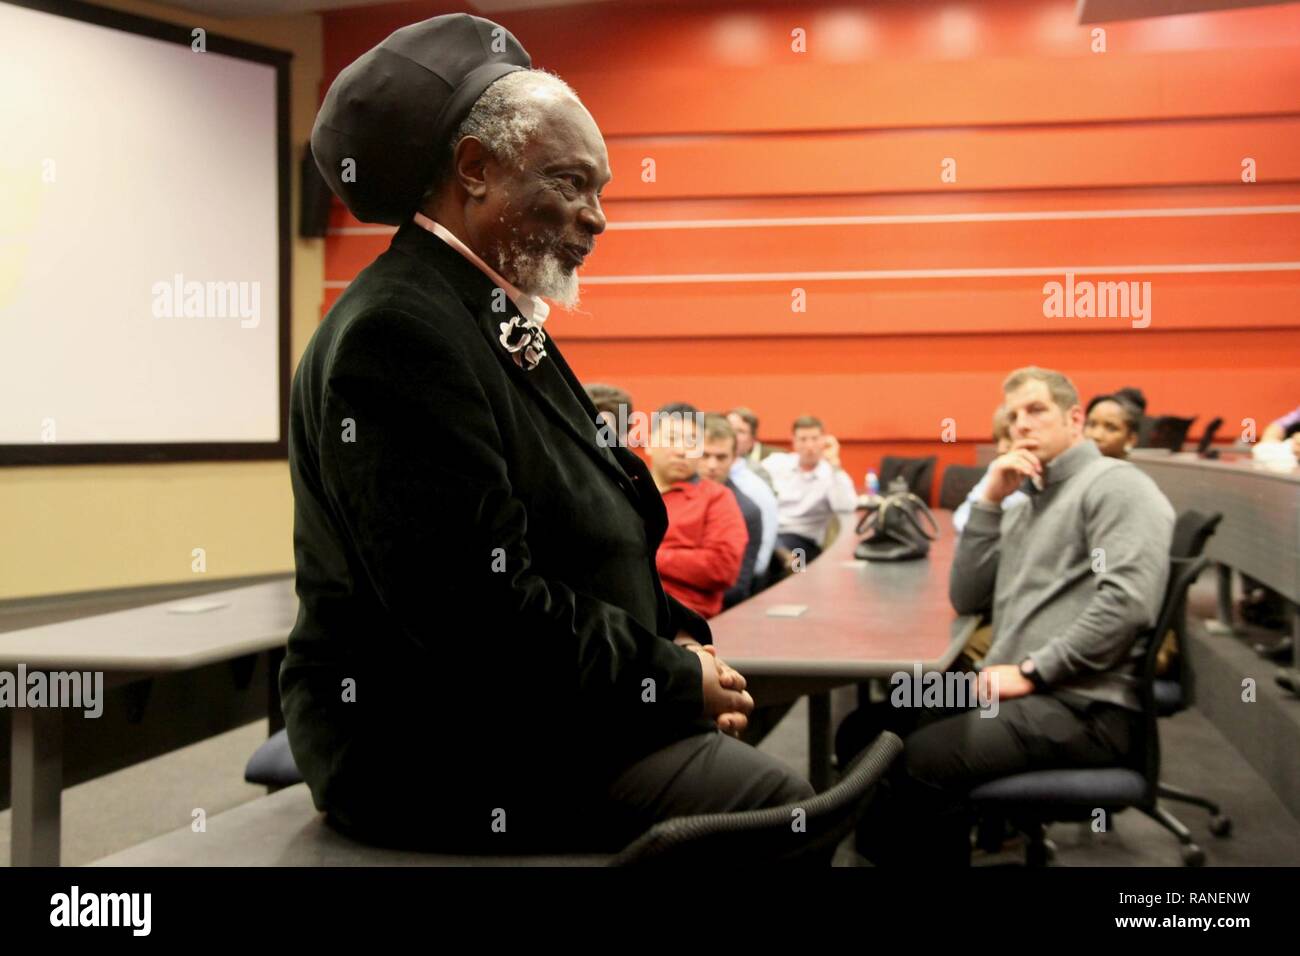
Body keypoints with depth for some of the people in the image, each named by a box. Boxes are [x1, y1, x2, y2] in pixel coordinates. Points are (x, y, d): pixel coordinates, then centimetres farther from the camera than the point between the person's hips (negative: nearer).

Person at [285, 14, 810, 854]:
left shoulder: (500, 322, 14)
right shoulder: (398, 332, -18)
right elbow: (482, 610, -25)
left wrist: (676, 637, 3)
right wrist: (676, 680, -15)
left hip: (528, 718, 10)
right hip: (435, 753, -10)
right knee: (779, 809, -16)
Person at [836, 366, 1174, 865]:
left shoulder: (1115, 484, -4)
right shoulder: (1027, 507, 22)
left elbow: (1129, 602, -19)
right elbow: (966, 599, 14)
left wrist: (1031, 671, -17)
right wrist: (990, 502, 5)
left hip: (1084, 706, -8)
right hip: (1021, 691, 8)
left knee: (920, 761, -26)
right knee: (864, 733, -2)